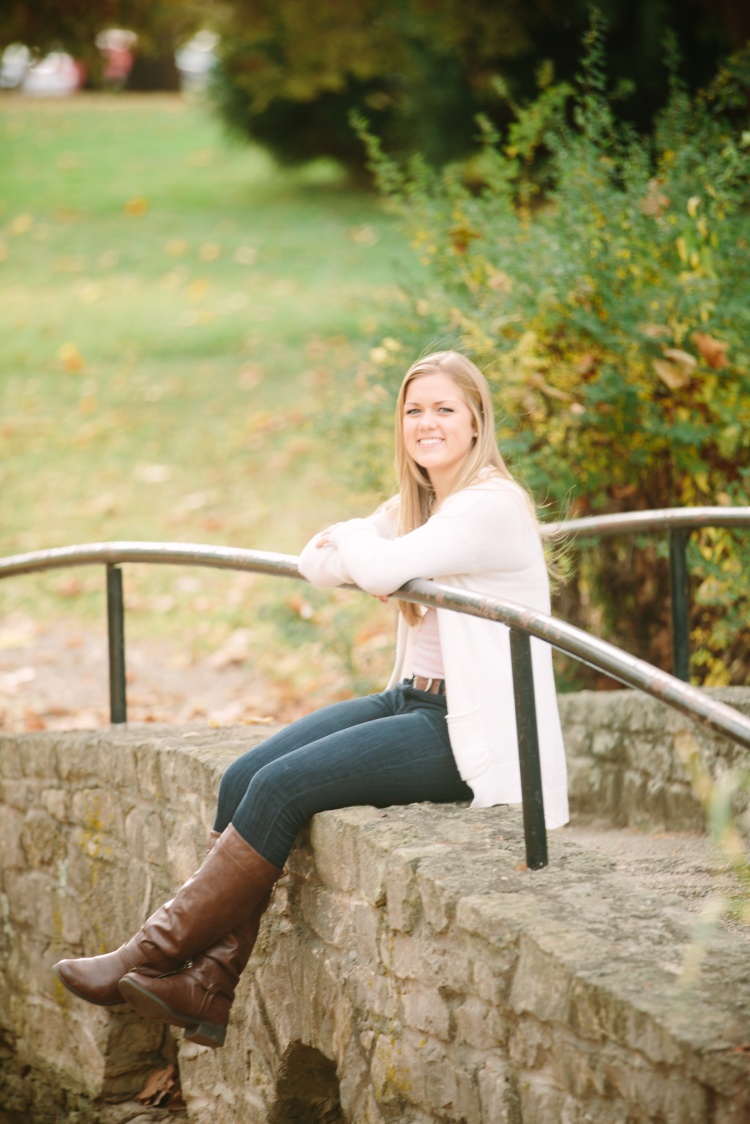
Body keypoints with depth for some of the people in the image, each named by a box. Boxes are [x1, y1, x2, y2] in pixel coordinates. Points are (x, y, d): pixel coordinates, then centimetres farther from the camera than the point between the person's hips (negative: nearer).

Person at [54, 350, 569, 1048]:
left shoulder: (491, 505, -13)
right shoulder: (412, 505, 16)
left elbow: (380, 567, -22)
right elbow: (316, 562, 8)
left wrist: (350, 545, 0)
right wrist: (338, 555, -13)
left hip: (471, 730, -9)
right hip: (410, 701, 9)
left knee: (283, 786, -22)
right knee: (243, 778, -11)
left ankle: (152, 957, -13)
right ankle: (209, 991, -15)